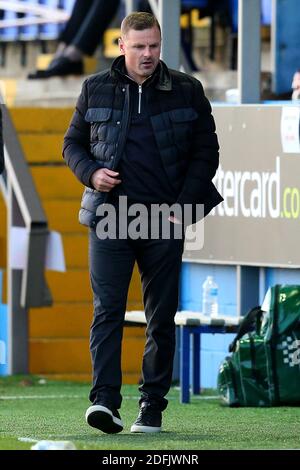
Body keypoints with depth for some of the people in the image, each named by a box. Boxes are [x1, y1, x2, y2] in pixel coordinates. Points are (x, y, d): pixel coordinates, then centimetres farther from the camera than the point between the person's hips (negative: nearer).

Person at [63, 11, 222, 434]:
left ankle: (152, 407, 9)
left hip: (165, 222, 0)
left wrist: (183, 206, -4)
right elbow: (72, 143, 15)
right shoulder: (96, 89, 6)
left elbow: (206, 152, 6)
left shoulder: (187, 91, 5)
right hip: (109, 216, 0)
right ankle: (104, 400, -17)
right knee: (107, 310, -11)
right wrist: (91, 174, -7)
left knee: (161, 317, 3)